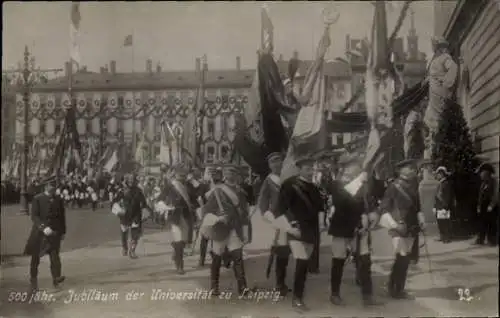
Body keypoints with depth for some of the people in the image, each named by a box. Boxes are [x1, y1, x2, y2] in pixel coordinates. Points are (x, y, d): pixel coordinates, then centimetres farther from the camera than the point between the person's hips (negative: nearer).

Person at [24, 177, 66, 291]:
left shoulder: (58, 200, 8)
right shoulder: (37, 199, -3)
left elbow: (62, 216, 14)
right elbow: (34, 216, -11)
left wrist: (63, 232, 11)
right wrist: (43, 227, -24)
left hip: (55, 232, 1)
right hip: (40, 232, -1)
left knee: (55, 255, -13)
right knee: (35, 257, 10)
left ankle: (56, 278, -21)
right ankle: (33, 279, 26)